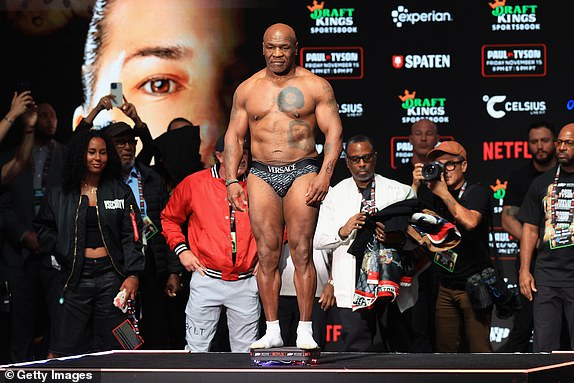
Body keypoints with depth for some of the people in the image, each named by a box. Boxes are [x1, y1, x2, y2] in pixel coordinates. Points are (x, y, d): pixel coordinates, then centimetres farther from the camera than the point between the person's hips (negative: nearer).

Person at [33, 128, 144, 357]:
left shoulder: (121, 192, 9)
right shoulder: (59, 196, 9)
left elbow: (131, 237, 4)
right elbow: (43, 229, 18)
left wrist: (133, 275, -8)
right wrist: (61, 251, 0)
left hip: (111, 276, 0)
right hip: (75, 278, 0)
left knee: (112, 349, -1)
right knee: (61, 353, -4)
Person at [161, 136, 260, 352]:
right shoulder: (193, 184, 1)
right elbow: (169, 218, 14)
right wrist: (181, 249, 3)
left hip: (246, 283, 1)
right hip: (206, 280, -1)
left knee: (245, 352, 5)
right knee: (196, 349, -2)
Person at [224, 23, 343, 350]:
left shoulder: (315, 86, 3)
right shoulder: (247, 89, 11)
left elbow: (334, 131, 0)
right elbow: (234, 135, 14)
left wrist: (325, 174, -12)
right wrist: (231, 179, 4)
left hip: (301, 172, -3)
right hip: (262, 175, 3)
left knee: (302, 252, -7)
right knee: (267, 255, 0)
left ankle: (305, 331, -3)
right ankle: (272, 332, 5)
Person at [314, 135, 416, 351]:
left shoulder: (399, 192, 8)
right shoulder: (335, 195, 11)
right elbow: (318, 240, 7)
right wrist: (342, 232, -12)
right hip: (352, 287, 0)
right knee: (358, 347, -6)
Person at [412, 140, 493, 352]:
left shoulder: (477, 192, -4)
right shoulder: (431, 192, 9)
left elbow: (470, 221, -23)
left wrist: (444, 193, -18)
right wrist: (415, 186, -7)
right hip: (446, 285, 5)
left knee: (479, 348, -9)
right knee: (445, 348, 5)